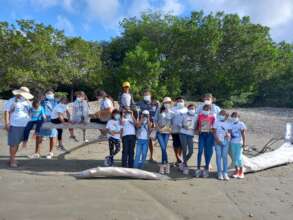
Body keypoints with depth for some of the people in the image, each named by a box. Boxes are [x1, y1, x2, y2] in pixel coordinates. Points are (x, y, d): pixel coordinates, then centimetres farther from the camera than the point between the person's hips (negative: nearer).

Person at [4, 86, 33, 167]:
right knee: (13, 143, -3)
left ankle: (12, 159, 21)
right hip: (14, 125, -5)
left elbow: (29, 112, 22)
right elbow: (6, 112, -6)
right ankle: (12, 160, 6)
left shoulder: (27, 102, 15)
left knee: (17, 143, 10)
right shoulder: (11, 101, -2)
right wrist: (7, 123, -14)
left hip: (25, 125, 5)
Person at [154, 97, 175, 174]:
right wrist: (157, 128, -4)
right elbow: (155, 120, 7)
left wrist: (171, 129, -4)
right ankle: (166, 164, 1)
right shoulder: (159, 111, 6)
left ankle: (163, 165, 8)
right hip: (160, 132, 0)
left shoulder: (172, 113, 7)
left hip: (167, 132, 1)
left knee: (164, 149, -2)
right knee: (163, 148, -9)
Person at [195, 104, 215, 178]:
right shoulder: (200, 115, 6)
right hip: (202, 134, 1)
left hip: (209, 135, -1)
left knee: (208, 152, 3)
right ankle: (198, 168, 4)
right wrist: (198, 130, 3)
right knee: (200, 151, -4)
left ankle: (206, 168, 15)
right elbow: (198, 124, 14)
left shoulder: (212, 117, 1)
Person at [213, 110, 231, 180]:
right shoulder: (216, 122, 5)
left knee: (225, 156, 1)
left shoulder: (228, 124, 11)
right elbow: (214, 132, -1)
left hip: (225, 141, 1)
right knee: (218, 156, -1)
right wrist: (217, 139, -14)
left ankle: (225, 173, 5)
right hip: (218, 142, -1)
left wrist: (228, 134, -13)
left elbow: (229, 132, 10)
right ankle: (220, 173, 4)